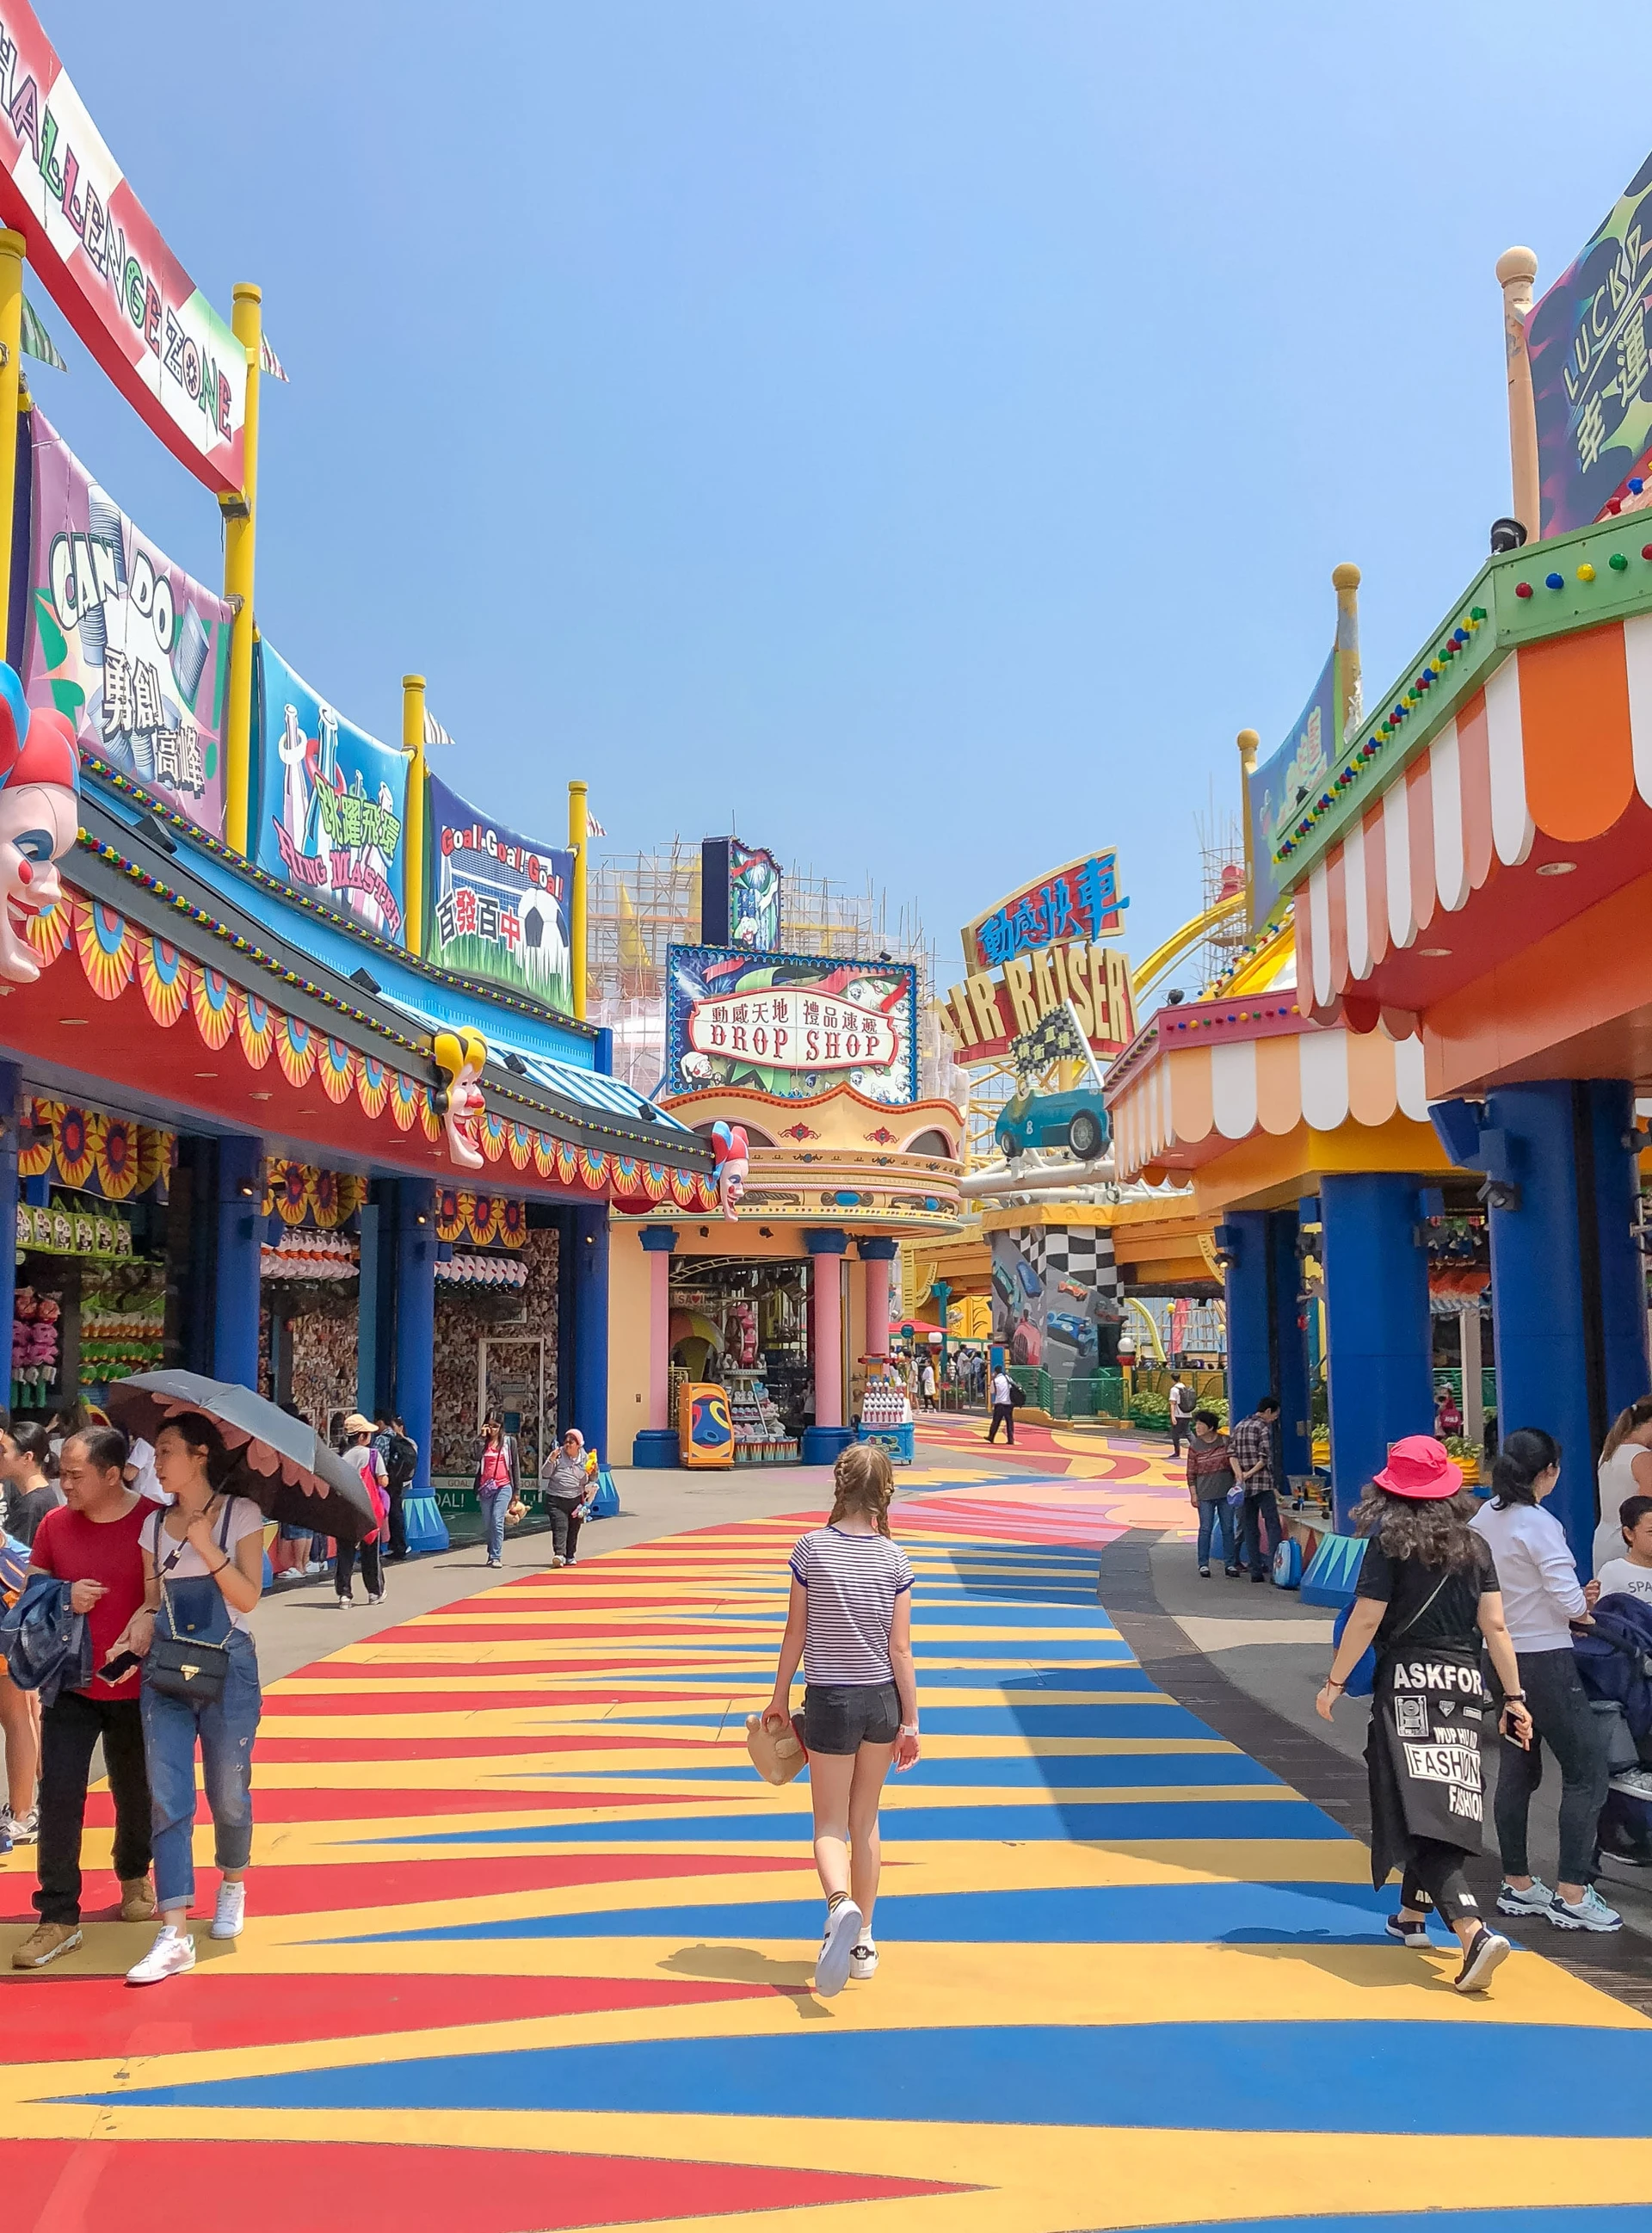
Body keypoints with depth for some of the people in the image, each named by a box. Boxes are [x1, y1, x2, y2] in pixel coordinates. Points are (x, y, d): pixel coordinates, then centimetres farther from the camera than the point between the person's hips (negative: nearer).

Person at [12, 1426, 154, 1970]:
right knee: (58, 1795, -4)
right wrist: (63, 1598, -13)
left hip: (133, 1685, -2)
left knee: (134, 1793, 15)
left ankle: (134, 1876, 42)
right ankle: (59, 1918, 5)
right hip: (70, 1685, 2)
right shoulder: (54, 1524, -1)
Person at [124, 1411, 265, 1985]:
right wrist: (144, 1620, -7)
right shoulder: (155, 1524, 8)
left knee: (228, 1792, 7)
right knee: (168, 1799, -4)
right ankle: (174, 1936, -3)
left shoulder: (239, 1514, -4)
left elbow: (248, 1597, -10)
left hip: (227, 1668, -3)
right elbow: (152, 1596, 15)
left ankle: (232, 1887, 35)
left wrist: (207, 1545, -20)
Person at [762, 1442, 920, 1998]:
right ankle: (862, 1942, 24)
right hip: (882, 1700, 3)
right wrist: (911, 1720, 2)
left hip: (830, 1700, -2)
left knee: (830, 1824, 6)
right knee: (865, 1822, 17)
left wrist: (779, 1699, 8)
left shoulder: (812, 1547, -9)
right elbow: (900, 1647, -4)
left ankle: (840, 1903, -24)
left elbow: (796, 1633, -4)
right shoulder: (893, 1557, -5)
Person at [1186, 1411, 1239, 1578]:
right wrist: (1193, 1494, -4)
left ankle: (1230, 1564, 13)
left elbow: (1233, 1461, 7)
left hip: (1226, 1493, 1)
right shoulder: (1195, 1446, -1)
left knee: (1228, 1529, 6)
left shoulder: (1225, 1441, 0)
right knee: (1205, 1529, 1)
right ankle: (1203, 1564, 10)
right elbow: (1191, 1473, 1)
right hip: (1205, 1495, -1)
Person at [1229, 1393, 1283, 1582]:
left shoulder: (1237, 1428, 14)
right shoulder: (1263, 1428, -6)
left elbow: (1232, 1455, 5)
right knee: (1272, 1526, -5)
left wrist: (1240, 1474, -8)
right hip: (1263, 1485, -6)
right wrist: (1251, 1473, -6)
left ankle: (1256, 1571, 6)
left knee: (1250, 1530, 7)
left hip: (1244, 1487, 6)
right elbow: (1265, 1459, -13)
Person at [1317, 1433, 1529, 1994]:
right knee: (1439, 1803, 17)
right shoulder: (1474, 1547, 6)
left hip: (1407, 1682, -5)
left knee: (1420, 1812, -8)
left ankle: (1473, 1930, -25)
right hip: (1464, 1684, 5)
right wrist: (1514, 1697, 8)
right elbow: (1494, 1625, 3)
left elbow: (1366, 1618, -11)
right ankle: (1413, 1915, 32)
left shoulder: (1390, 1544, -7)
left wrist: (1335, 1682, -2)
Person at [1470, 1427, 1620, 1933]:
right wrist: (1585, 1609, 2)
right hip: (1544, 1659, -8)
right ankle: (1572, 1896, -1)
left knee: (1516, 1770, 15)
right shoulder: (1539, 1525, -18)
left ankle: (1517, 1885, 22)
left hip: (1499, 1658, 8)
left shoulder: (1483, 1519, 4)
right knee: (1586, 1771, 0)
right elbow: (1570, 1602, -19)